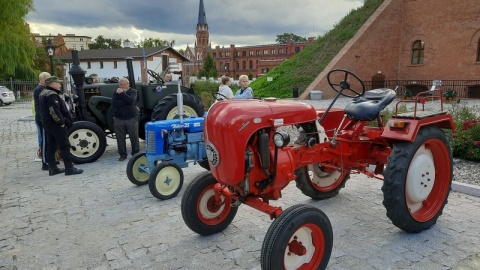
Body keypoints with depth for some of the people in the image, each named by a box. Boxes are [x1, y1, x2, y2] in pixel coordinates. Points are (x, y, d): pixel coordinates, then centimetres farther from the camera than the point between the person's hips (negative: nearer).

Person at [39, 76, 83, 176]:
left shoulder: (43, 93, 16)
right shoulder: (52, 95, -18)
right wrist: (61, 122, -17)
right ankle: (69, 168, -4)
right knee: (64, 146, -6)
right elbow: (54, 111, -26)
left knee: (50, 146, 12)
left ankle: (52, 168, 17)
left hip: (47, 123, 10)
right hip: (55, 124, -10)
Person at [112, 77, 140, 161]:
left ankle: (136, 153, 20)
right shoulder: (116, 93, 8)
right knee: (120, 138, 6)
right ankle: (122, 154, 18)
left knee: (134, 137, 5)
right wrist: (126, 101, -16)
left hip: (131, 119, -2)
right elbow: (114, 103, -11)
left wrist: (122, 93, -21)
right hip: (118, 119, 2)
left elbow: (131, 100, -19)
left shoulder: (133, 91, 2)